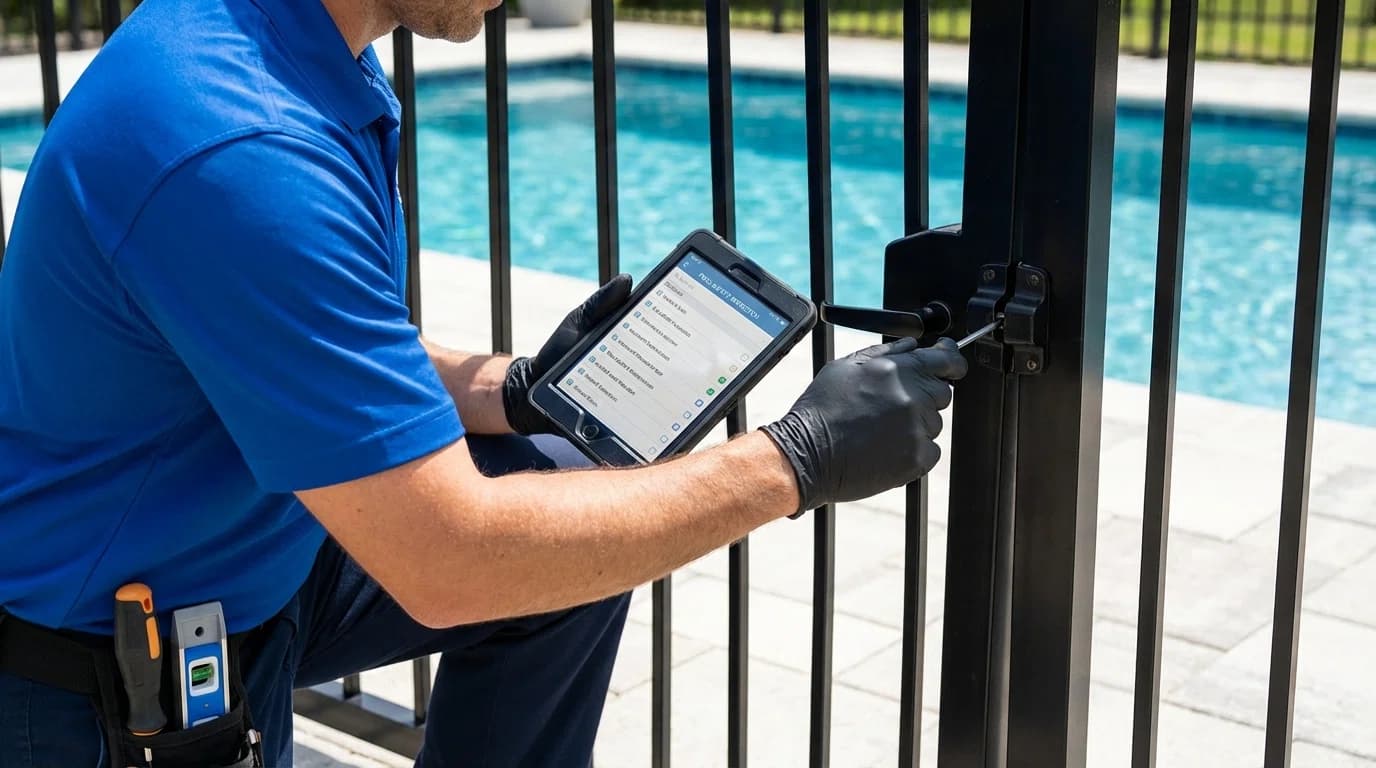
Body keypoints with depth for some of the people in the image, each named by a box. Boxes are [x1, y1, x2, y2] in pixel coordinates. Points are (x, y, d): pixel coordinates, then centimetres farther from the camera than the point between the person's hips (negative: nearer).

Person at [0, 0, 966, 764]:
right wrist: (797, 460, -24)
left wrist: (514, 390, -5)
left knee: (573, 518, 7)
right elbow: (447, 563, -30)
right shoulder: (243, 147, -32)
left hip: (248, 553, 8)